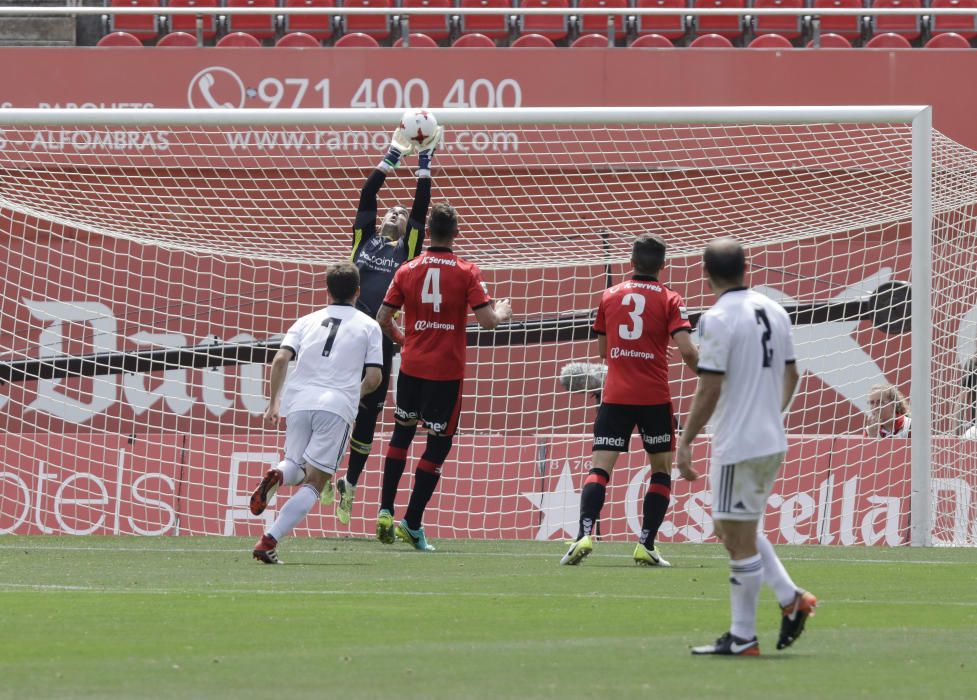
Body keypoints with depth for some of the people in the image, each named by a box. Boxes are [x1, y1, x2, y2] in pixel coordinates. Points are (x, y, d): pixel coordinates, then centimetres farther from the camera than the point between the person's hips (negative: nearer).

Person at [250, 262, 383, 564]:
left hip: (298, 402, 3)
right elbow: (373, 377, 6)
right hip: (337, 406, -3)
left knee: (296, 468, 22)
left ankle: (276, 476, -17)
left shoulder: (307, 321, 18)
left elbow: (281, 359, 3)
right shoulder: (368, 326, 12)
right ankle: (269, 541, -16)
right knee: (315, 483, 0)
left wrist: (273, 403, 8)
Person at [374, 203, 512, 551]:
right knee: (439, 443, 4)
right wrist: (502, 312, 9)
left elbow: (383, 319, 2)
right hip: (447, 371, -3)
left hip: (411, 366, 3)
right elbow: (487, 320, -13)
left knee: (402, 432, 20)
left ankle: (385, 512, 12)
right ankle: (412, 523, -1)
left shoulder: (407, 271, 1)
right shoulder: (466, 273, -7)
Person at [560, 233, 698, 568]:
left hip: (615, 397, 2)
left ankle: (584, 535, -23)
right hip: (655, 398, -2)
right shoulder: (669, 301, -1)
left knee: (600, 468, -2)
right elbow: (687, 350, -11)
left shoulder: (610, 297, 9)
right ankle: (646, 545, 2)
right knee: (662, 470, 12)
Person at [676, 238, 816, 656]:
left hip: (737, 446, -8)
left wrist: (685, 442, -11)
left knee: (739, 539, -2)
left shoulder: (717, 319, -14)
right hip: (773, 441, 8)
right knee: (734, 530, 21)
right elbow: (790, 375, 18)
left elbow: (709, 390, -17)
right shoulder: (774, 312, 9)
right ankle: (791, 598, 10)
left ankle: (743, 638, 1)